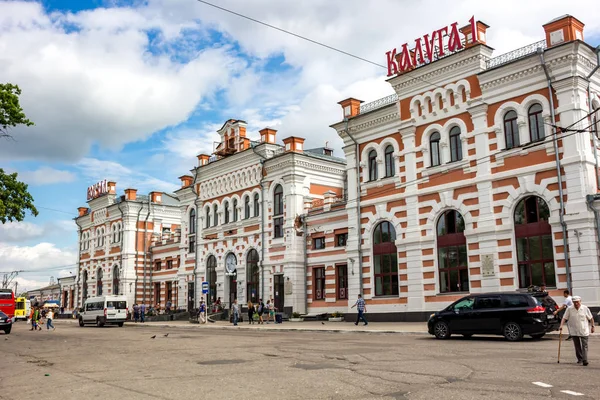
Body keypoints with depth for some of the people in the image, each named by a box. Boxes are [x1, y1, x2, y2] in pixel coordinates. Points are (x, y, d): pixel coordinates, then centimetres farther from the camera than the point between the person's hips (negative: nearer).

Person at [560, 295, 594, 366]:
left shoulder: (585, 308, -2)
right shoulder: (569, 309, -2)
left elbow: (591, 318, 6)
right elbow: (564, 318, -4)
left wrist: (592, 326, 6)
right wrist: (561, 325, -16)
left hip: (584, 331, -2)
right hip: (574, 331, 2)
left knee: (584, 345, -6)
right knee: (577, 346, 10)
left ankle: (585, 360, -9)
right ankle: (580, 359, 23)